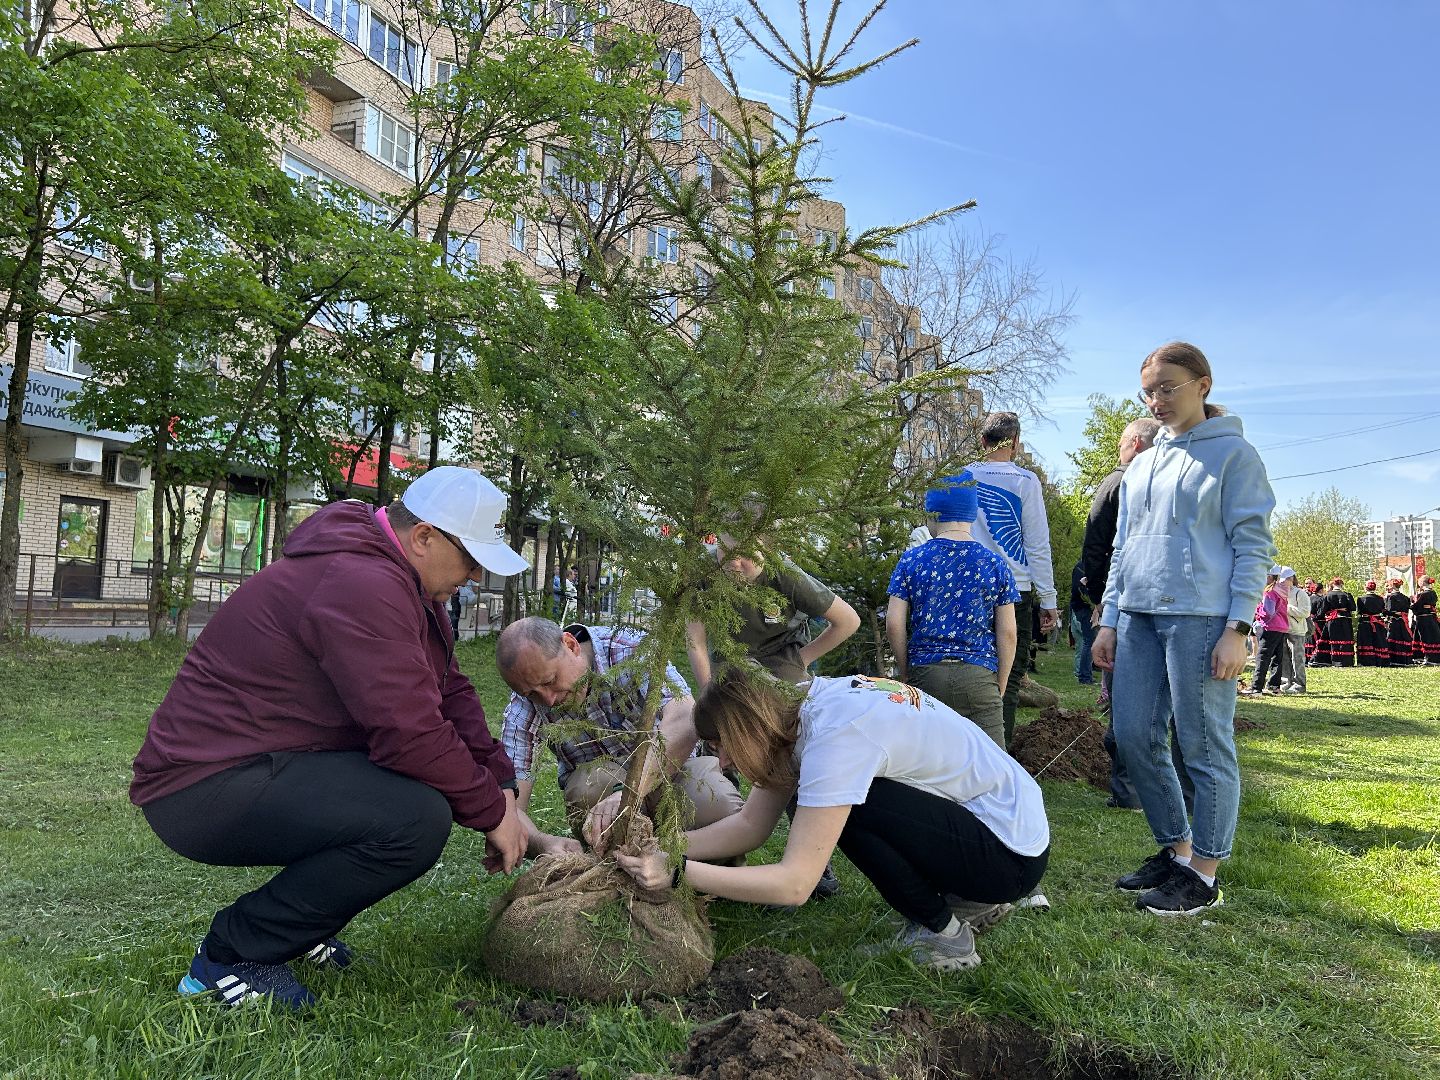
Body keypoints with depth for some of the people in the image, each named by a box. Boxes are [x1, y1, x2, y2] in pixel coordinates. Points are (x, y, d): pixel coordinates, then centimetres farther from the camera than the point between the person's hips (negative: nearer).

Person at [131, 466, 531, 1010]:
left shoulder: (399, 579, 10)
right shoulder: (361, 584, -24)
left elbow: (448, 690, 11)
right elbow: (410, 732, -29)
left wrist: (499, 784, 0)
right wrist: (492, 811, -15)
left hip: (268, 766, 11)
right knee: (416, 820, -28)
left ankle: (300, 925, 15)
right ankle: (232, 955, -8)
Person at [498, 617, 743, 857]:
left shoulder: (633, 649, -27)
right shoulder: (523, 709, -19)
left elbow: (684, 720, -42)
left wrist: (629, 792, -55)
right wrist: (543, 842, -46)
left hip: (667, 765, -1)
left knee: (721, 806, -31)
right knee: (595, 779, -33)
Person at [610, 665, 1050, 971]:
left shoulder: (835, 735, -29)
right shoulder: (801, 706, -2)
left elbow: (794, 884, -30)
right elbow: (750, 825, 1)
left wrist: (677, 871, -27)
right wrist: (665, 846, -11)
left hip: (1013, 854, -9)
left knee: (845, 806, -22)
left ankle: (942, 934, 0)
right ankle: (972, 898, 16)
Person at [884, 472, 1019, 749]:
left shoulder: (911, 560, 3)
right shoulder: (995, 565, 4)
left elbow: (894, 625, -1)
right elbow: (1007, 633, 2)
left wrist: (906, 675, 10)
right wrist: (1000, 687, 11)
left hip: (924, 674, 1)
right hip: (979, 675, -1)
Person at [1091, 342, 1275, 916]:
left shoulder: (1233, 454, 1)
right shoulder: (1141, 466, 20)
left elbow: (1253, 546, -4)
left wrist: (1237, 628, -12)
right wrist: (1108, 620, 14)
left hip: (1199, 616, -6)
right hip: (1138, 618, 7)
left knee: (1204, 746, -1)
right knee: (1135, 738, 6)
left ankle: (1204, 871, 10)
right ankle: (1175, 848, 22)